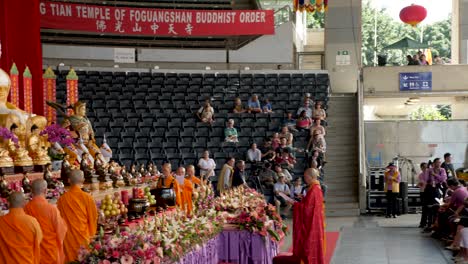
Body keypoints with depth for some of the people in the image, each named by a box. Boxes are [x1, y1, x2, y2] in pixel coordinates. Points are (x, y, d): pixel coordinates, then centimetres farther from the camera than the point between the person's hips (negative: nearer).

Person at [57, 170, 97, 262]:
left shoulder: (62, 199, -5)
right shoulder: (87, 198, -10)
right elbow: (93, 218, -2)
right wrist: (91, 235, 14)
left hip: (67, 237, 2)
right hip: (83, 237, -2)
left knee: (69, 259, 10)